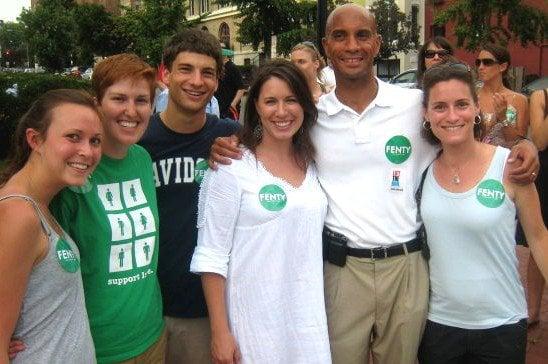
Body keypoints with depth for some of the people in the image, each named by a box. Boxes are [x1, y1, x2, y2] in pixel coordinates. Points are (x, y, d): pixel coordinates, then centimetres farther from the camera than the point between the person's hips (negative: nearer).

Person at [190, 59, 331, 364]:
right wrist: (219, 333, -13)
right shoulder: (232, 168, -11)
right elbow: (211, 256, -12)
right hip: (254, 323, -5)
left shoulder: (311, 164, 6)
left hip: (308, 317, 5)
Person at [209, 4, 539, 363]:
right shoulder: (311, 115, 0)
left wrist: (521, 145, -7)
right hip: (340, 268, 0)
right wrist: (228, 148, -7)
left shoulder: (418, 104, -2)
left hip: (406, 267, 1)